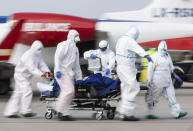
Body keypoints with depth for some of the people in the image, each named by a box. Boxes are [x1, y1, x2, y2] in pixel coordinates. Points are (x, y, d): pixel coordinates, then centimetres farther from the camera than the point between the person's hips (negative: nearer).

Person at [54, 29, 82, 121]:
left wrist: (79, 78, 22)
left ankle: (64, 114, 3)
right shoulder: (64, 45, -3)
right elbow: (58, 57, -12)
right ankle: (60, 111, -12)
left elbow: (76, 65, 26)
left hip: (69, 72, 9)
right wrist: (58, 70, -21)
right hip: (62, 72, -9)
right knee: (69, 91, -19)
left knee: (69, 93, 1)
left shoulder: (75, 49, 24)